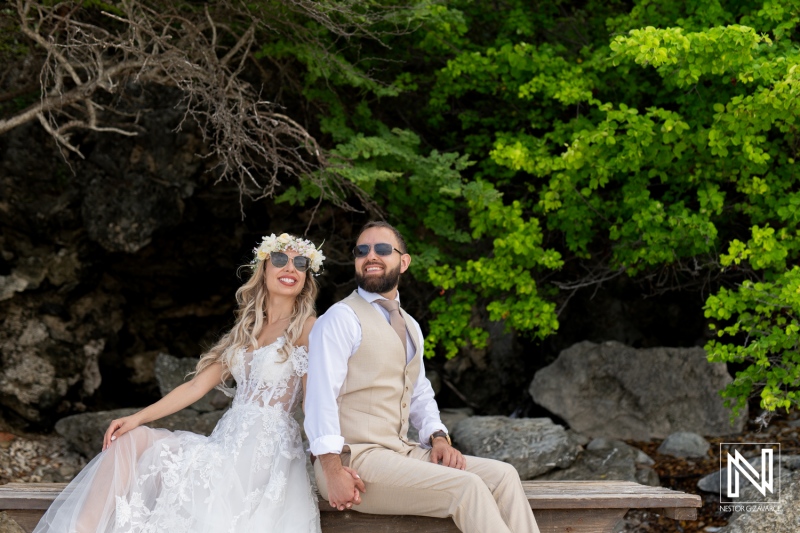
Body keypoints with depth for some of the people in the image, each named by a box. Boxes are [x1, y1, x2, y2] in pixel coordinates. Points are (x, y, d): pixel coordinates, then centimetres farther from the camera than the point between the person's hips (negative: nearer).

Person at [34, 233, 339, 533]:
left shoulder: (306, 328, 0)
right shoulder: (245, 333, 21)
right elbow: (196, 387, 17)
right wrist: (138, 418, 5)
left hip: (265, 451, -7)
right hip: (227, 445, 7)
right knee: (130, 439, -5)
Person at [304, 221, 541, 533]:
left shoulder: (410, 327, 20)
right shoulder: (341, 318, -7)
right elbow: (321, 396, -15)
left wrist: (438, 437, 5)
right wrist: (333, 471, -23)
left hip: (403, 452, 8)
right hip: (355, 459, -8)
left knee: (503, 476, -8)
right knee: (466, 488, -24)